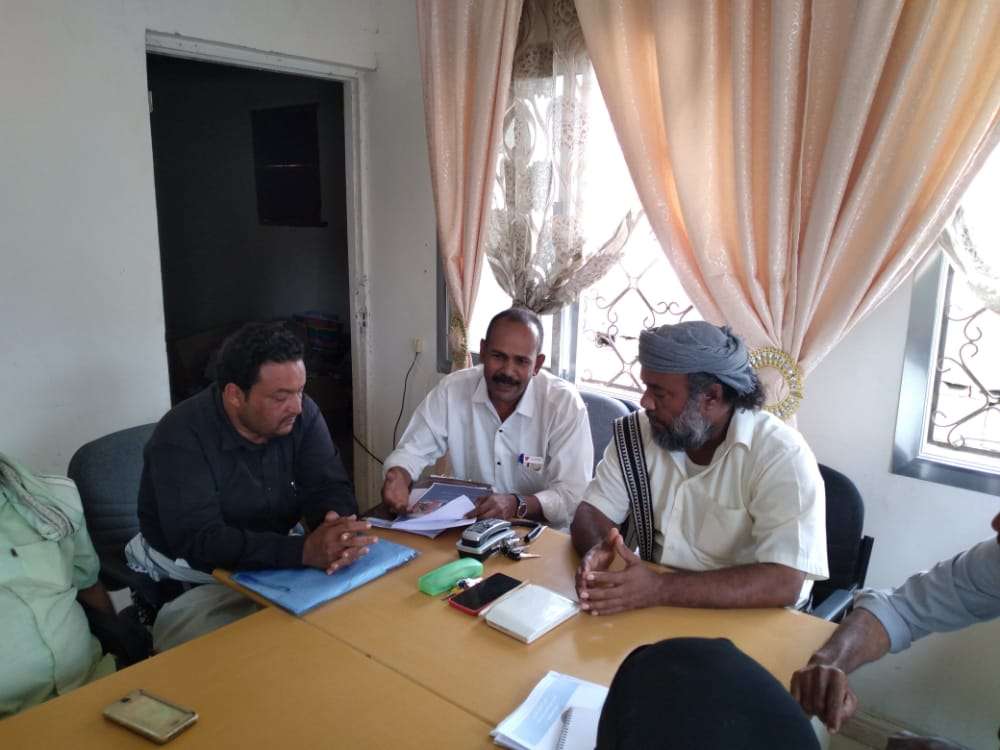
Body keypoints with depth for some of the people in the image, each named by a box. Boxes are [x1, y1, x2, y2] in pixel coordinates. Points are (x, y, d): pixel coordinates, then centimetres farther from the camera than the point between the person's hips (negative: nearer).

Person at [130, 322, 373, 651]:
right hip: (193, 573, -4)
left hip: (280, 560, 5)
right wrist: (303, 550, -42)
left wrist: (338, 530, -34)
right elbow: (200, 540, -30)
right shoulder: (181, 436, -22)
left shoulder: (303, 415, -7)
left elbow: (331, 489, -9)